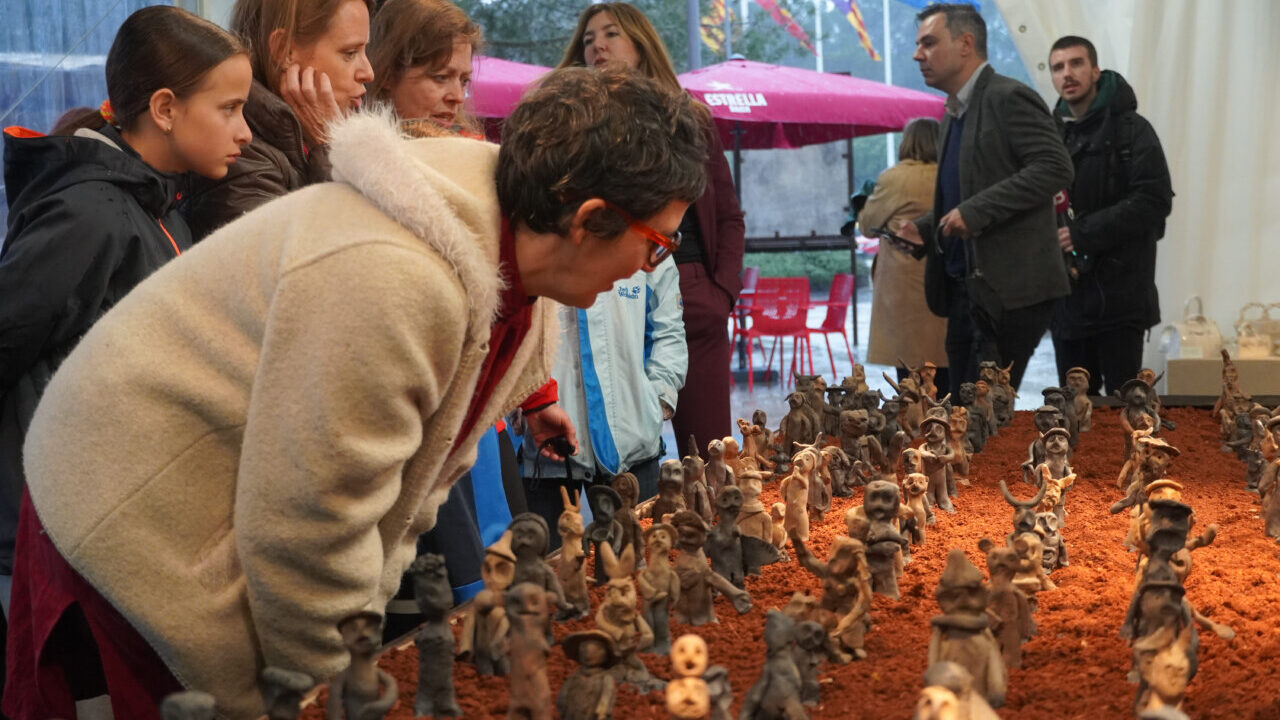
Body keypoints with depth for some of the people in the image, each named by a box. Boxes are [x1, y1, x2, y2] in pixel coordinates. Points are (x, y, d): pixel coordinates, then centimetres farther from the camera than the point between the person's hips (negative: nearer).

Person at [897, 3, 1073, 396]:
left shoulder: (1010, 98, -10)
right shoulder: (954, 113, 18)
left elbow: (1056, 168, -20)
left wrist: (975, 212, -23)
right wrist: (925, 228, 8)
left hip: (1009, 289, -9)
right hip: (966, 287, 9)